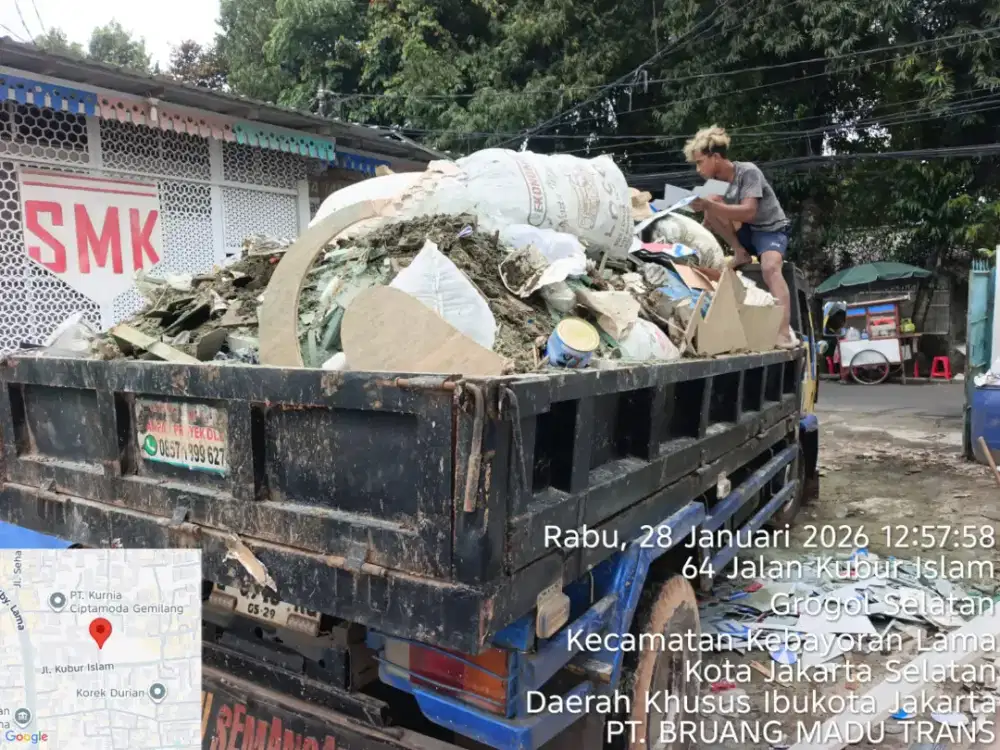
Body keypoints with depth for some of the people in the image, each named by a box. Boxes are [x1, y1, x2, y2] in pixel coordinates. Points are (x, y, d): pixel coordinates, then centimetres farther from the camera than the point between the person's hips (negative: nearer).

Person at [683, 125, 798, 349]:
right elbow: (710, 219, 5)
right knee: (712, 212, -21)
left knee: (770, 267, -37)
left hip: (771, 229, -6)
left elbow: (748, 212, -32)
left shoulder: (748, 171, -19)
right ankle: (741, 253, -10)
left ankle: (785, 333, -45)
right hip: (745, 231, 6)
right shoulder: (715, 180, 1)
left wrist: (709, 205, -39)